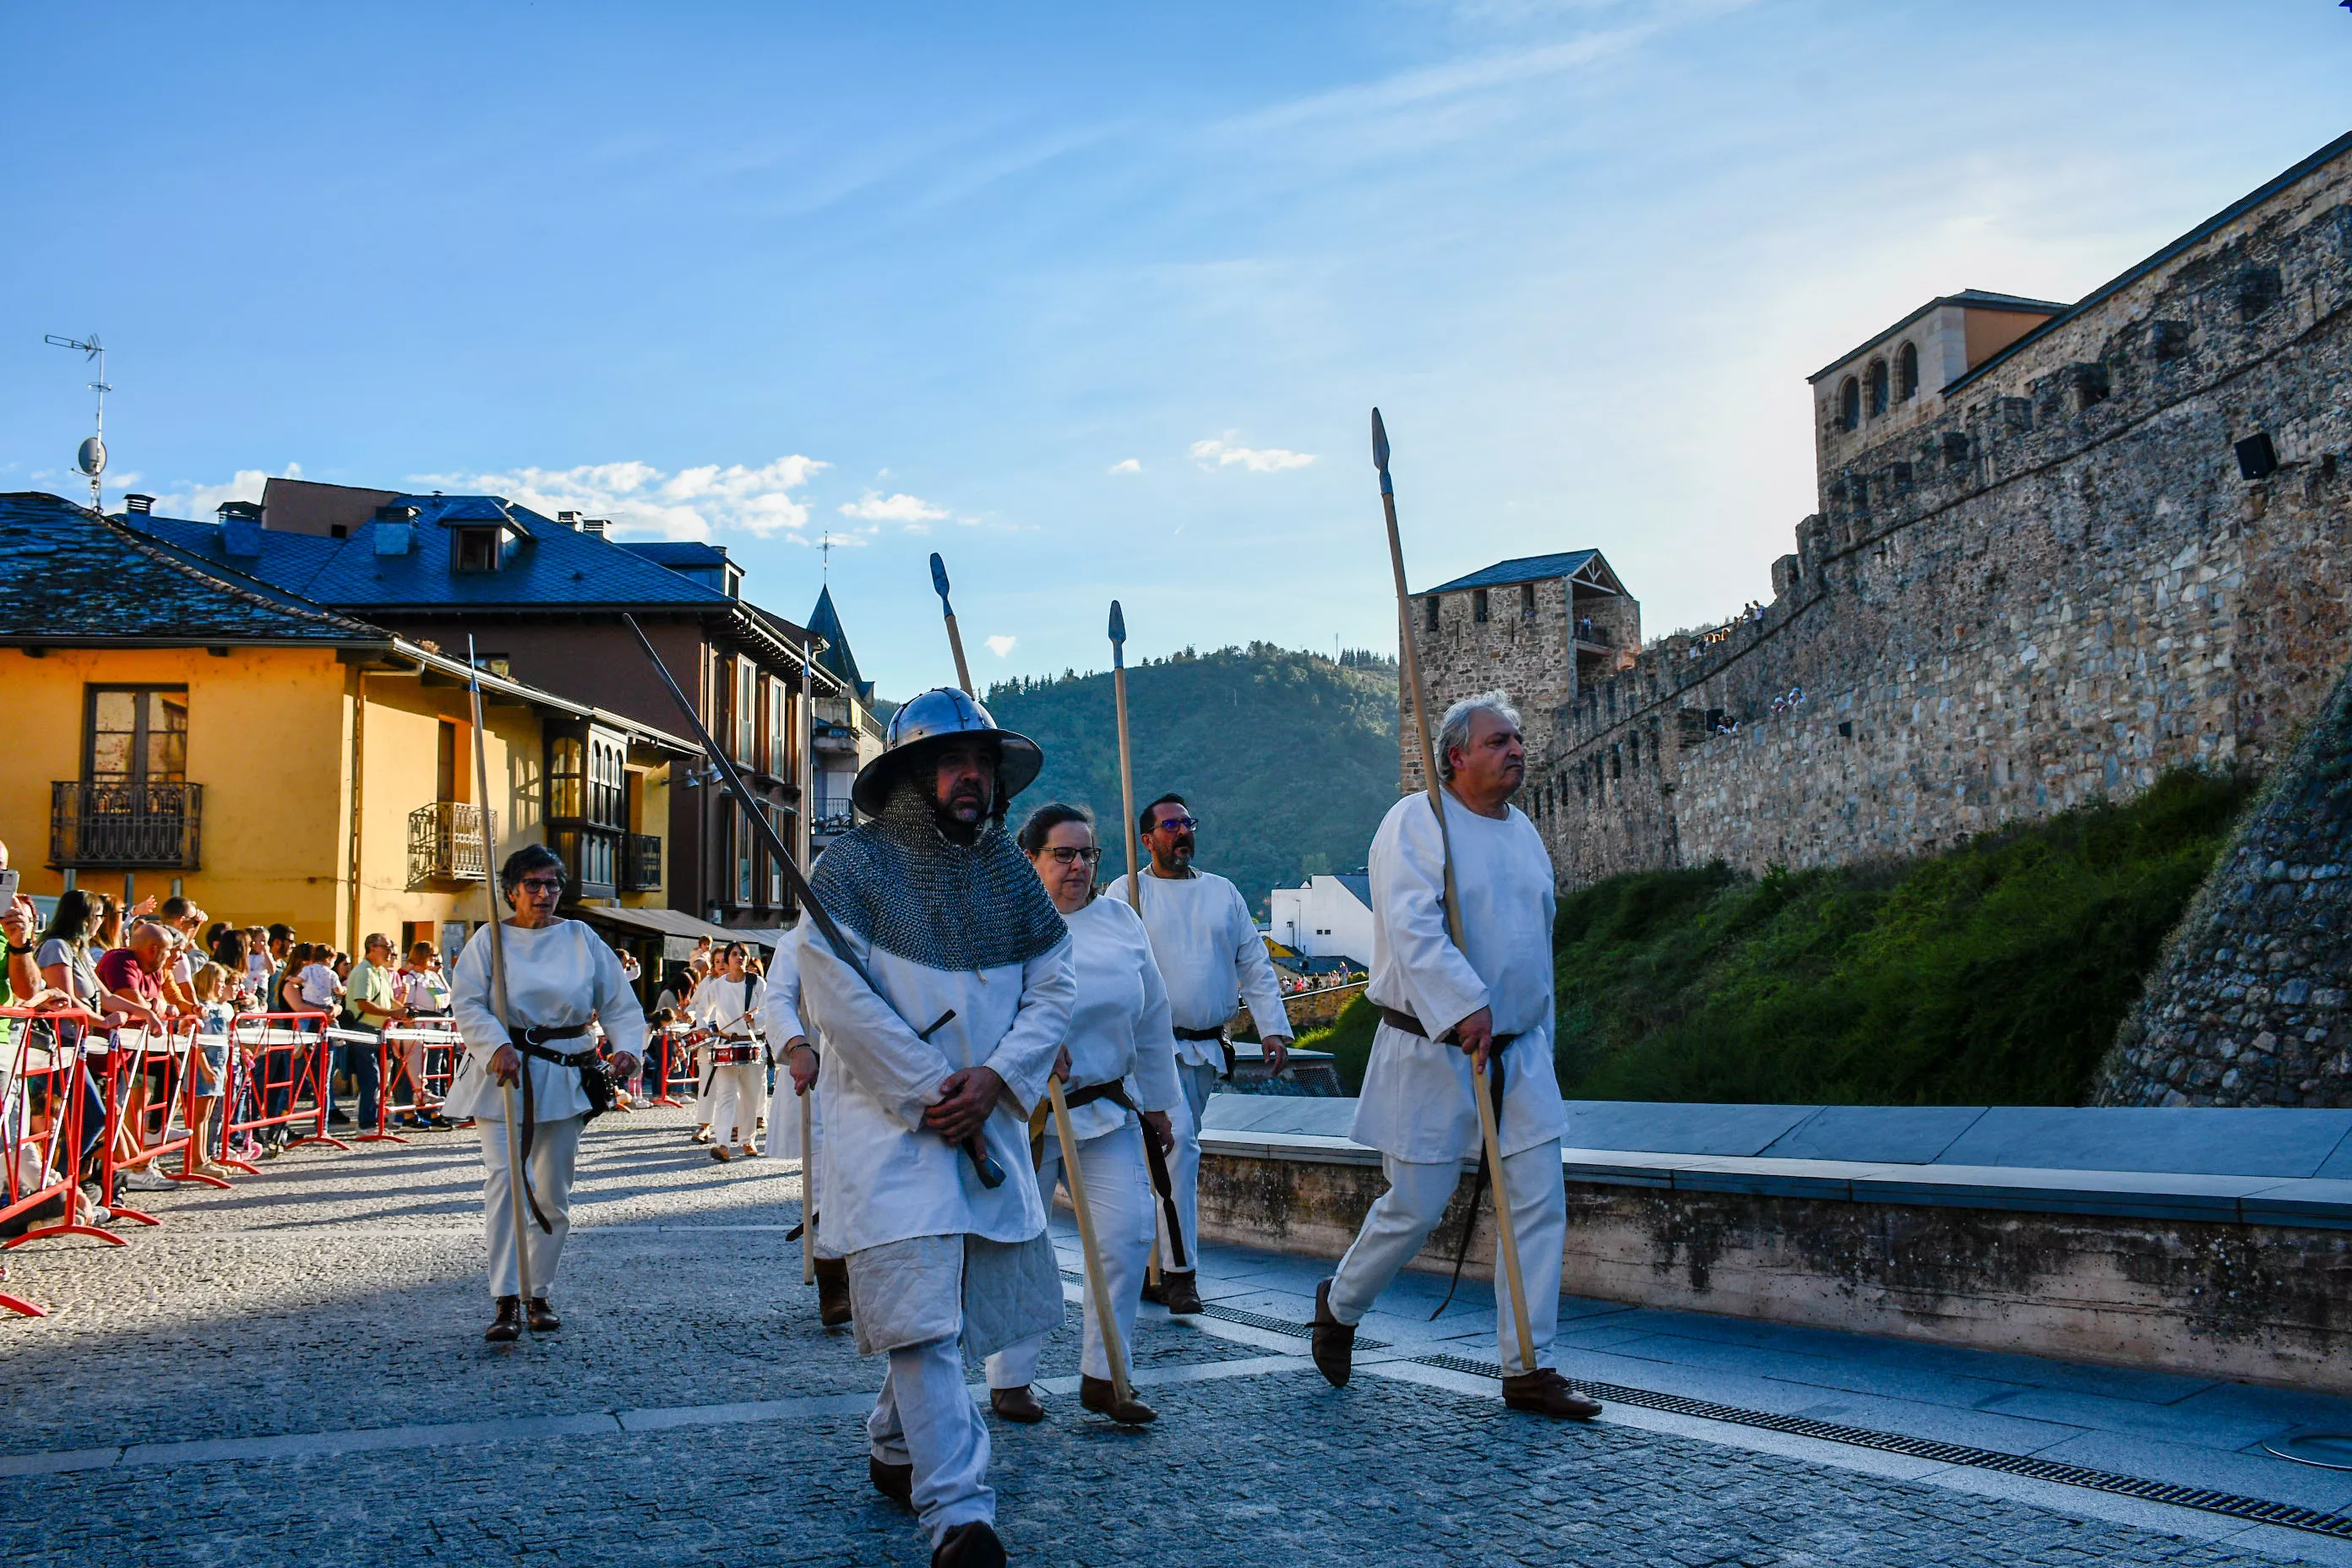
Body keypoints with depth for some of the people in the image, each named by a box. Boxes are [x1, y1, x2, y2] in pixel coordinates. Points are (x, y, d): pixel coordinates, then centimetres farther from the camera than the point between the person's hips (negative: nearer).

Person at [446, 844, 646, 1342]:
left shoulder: (580, 939, 7)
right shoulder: (491, 940, 2)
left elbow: (618, 1001, 8)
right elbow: (467, 1003, -7)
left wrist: (625, 1046, -9)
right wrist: (497, 1046, -22)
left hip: (564, 1077, 2)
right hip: (504, 1075, -2)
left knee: (554, 1193, 7)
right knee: (505, 1179, -13)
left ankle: (539, 1294, 21)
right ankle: (506, 1301, -11)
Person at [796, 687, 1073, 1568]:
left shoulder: (1005, 868, 9)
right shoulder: (855, 865, -7)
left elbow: (1053, 986, 7)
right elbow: (838, 998, -14)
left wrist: (993, 1077, -9)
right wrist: (928, 1096, -14)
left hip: (988, 1124, 6)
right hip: (889, 1126, -6)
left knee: (961, 1307, 14)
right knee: (922, 1313, -12)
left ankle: (895, 1447, 38)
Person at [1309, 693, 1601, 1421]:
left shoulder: (1524, 833, 14)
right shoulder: (1417, 822, -10)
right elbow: (1411, 927, -23)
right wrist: (1464, 1006, -32)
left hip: (1519, 1054, 7)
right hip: (1431, 1053, -7)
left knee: (1540, 1206, 0)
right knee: (1415, 1209, 1)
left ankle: (1528, 1368, 8)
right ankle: (1340, 1304, 29)